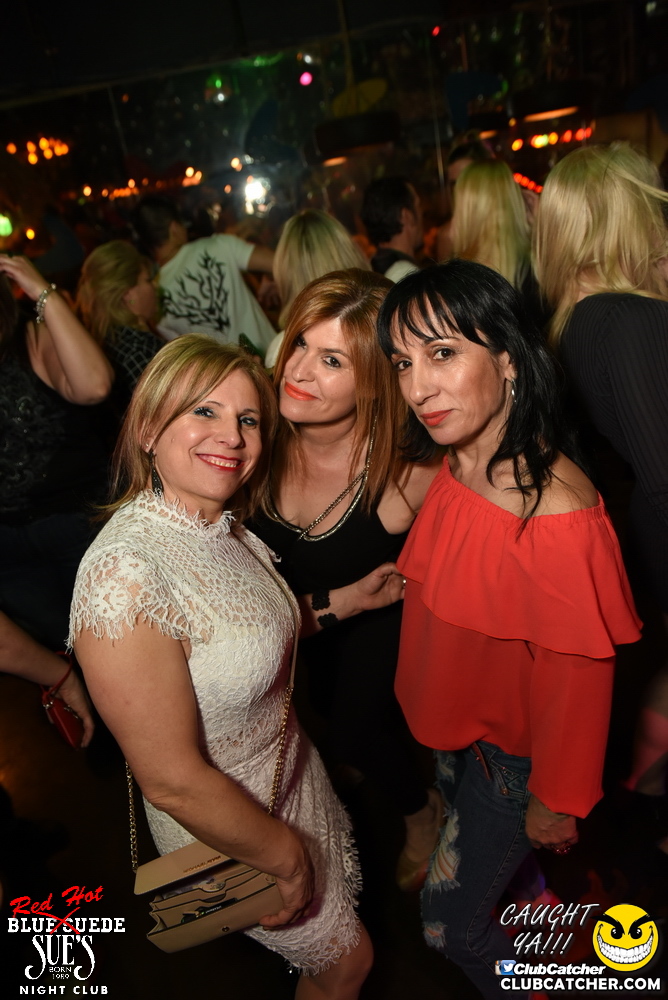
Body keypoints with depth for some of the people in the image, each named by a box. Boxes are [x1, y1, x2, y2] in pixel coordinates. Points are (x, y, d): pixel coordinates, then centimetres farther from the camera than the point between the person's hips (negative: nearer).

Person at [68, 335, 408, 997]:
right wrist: (287, 856, -17)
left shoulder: (225, 527, -10)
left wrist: (346, 601, 0)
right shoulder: (125, 571, -36)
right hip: (223, 829, -7)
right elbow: (172, 781, -30)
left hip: (293, 771, 7)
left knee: (345, 895, 33)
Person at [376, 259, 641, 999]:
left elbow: (577, 680, -24)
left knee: (450, 920, 11)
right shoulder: (451, 468, -11)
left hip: (513, 751, -7)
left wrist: (556, 801, -11)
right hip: (454, 720, 7)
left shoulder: (558, 515, -35)